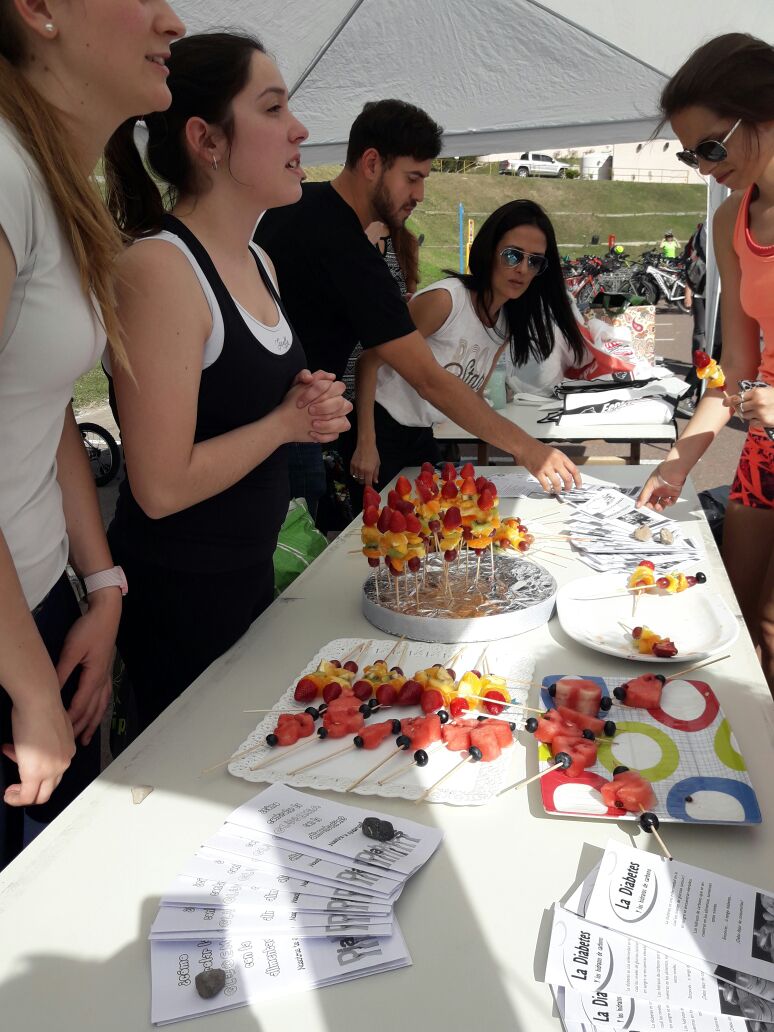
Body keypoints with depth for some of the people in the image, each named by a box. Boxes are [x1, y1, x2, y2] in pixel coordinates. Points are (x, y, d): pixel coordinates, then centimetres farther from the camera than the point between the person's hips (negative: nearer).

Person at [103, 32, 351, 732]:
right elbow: (162, 488, -25)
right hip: (178, 596, -8)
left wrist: (313, 409, -1)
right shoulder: (158, 268, -21)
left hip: (251, 568, 8)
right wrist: (289, 419, -13)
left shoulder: (256, 262, 6)